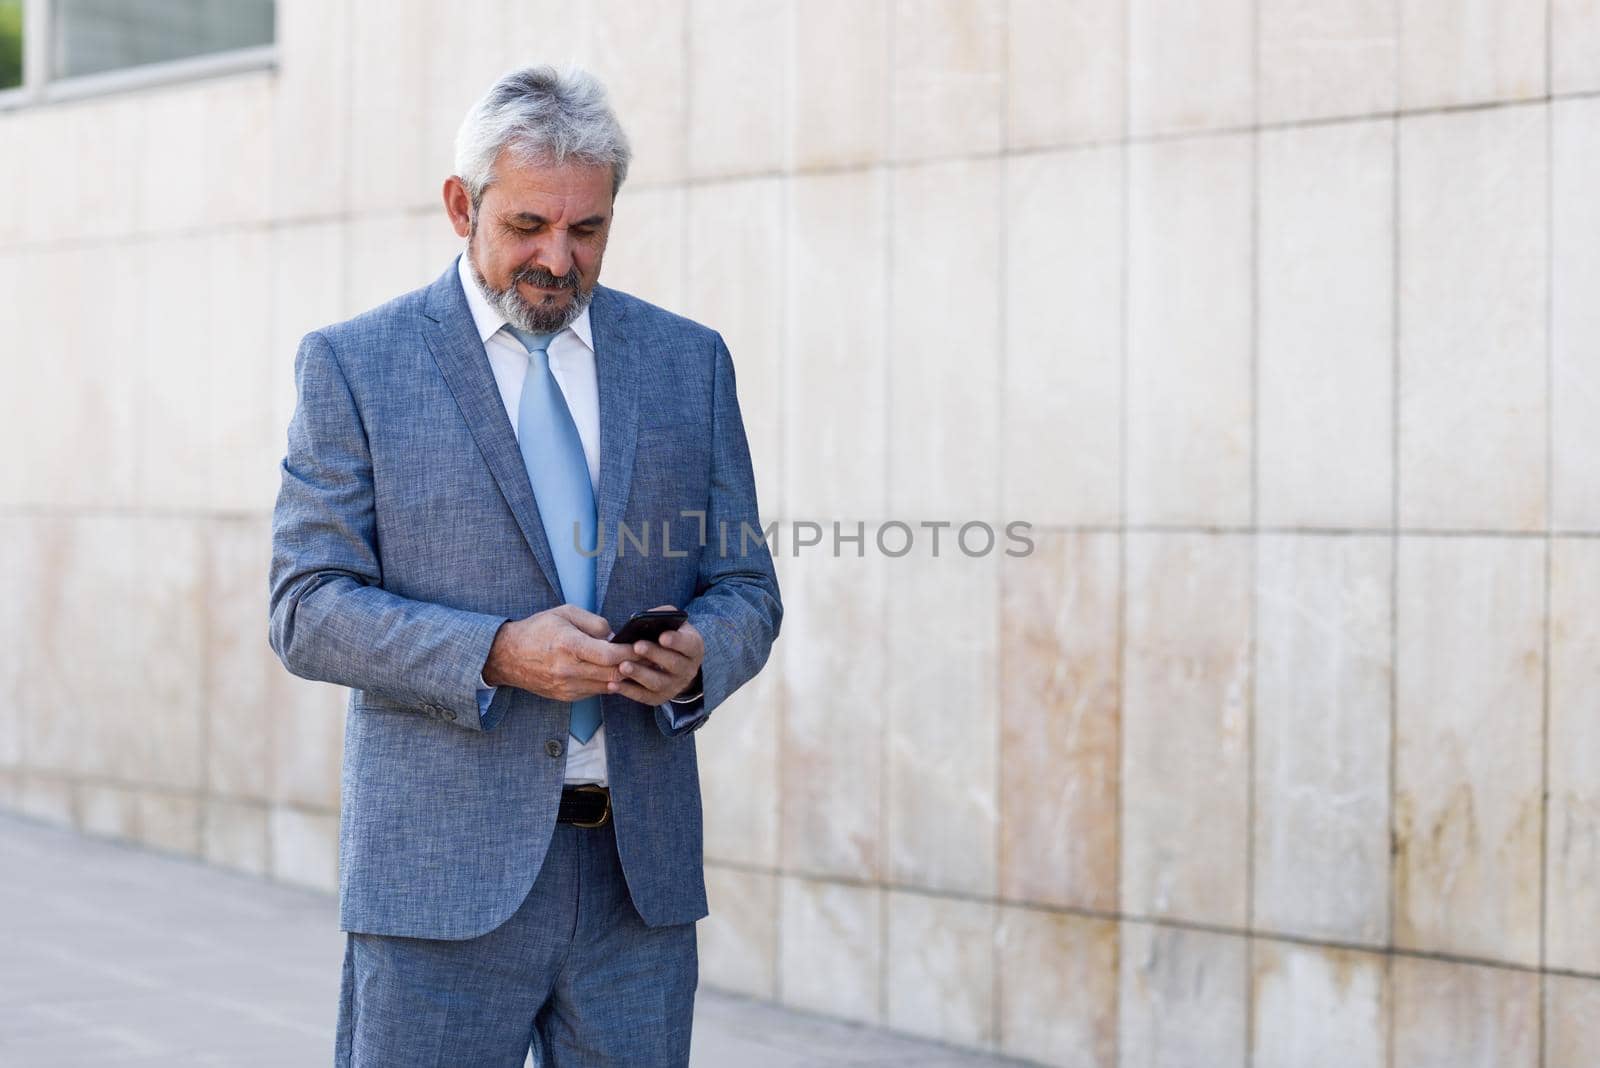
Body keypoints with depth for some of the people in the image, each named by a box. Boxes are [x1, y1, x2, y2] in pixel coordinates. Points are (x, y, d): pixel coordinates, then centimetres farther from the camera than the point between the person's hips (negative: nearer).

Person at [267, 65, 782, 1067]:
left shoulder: (689, 360, 10)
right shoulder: (353, 365, 1)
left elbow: (745, 586, 13)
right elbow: (307, 609, -4)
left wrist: (699, 655, -11)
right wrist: (493, 653, -19)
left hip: (641, 871, 3)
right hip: (444, 872, -3)